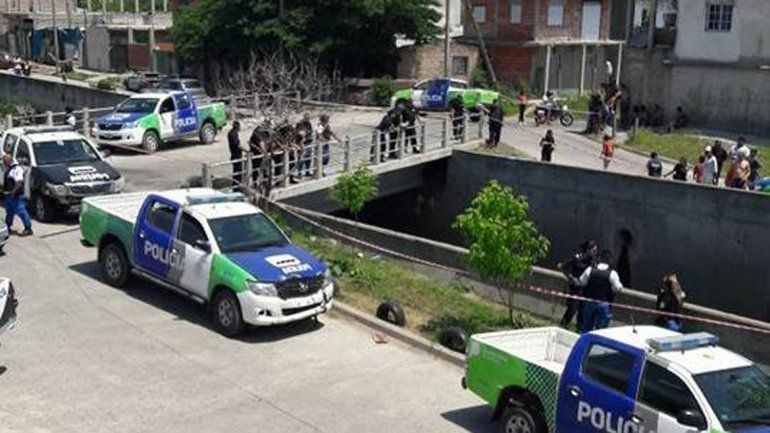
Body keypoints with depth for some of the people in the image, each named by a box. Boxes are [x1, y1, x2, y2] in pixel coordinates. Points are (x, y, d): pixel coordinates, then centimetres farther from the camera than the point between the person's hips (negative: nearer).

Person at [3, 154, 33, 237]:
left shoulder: (17, 169, -18)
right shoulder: (8, 169, 14)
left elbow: (19, 182, -27)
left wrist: (13, 191, -24)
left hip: (16, 196, -10)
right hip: (8, 195, 10)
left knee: (21, 211, -9)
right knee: (9, 212, 19)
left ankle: (28, 228, -6)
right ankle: (7, 227, 30)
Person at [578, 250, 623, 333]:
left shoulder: (590, 270, -6)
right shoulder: (612, 273, -12)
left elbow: (582, 282, 4)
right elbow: (618, 288, -8)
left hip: (589, 302, 3)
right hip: (604, 304, -2)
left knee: (586, 327, 16)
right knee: (600, 328, 5)